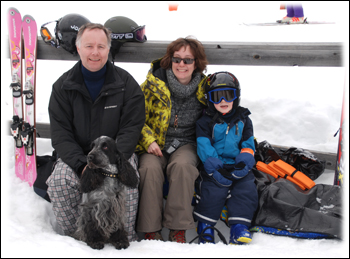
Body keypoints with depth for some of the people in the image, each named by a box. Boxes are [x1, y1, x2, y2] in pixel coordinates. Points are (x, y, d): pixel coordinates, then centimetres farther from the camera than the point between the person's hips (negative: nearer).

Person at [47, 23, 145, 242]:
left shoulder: (126, 84, -2)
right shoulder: (63, 86, 2)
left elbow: (131, 128, -7)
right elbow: (60, 133, -3)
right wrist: (81, 165, -19)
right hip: (77, 155, 2)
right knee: (59, 181, -25)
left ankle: (127, 239, -8)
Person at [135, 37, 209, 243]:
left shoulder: (204, 88, 2)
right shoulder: (153, 84, -3)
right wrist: (148, 140, -11)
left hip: (187, 144, 0)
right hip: (155, 145, 0)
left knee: (182, 166, -33)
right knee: (150, 168, -31)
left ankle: (178, 229, -24)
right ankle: (151, 230, -19)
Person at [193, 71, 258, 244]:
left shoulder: (243, 119, 14)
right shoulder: (206, 121, 5)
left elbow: (248, 144, 12)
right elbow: (203, 146, -5)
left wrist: (244, 161, -8)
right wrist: (214, 167, -18)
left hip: (238, 168, 3)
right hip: (215, 167, -3)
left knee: (247, 190, -18)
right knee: (213, 191, -22)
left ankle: (239, 226, -12)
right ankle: (205, 227, -5)